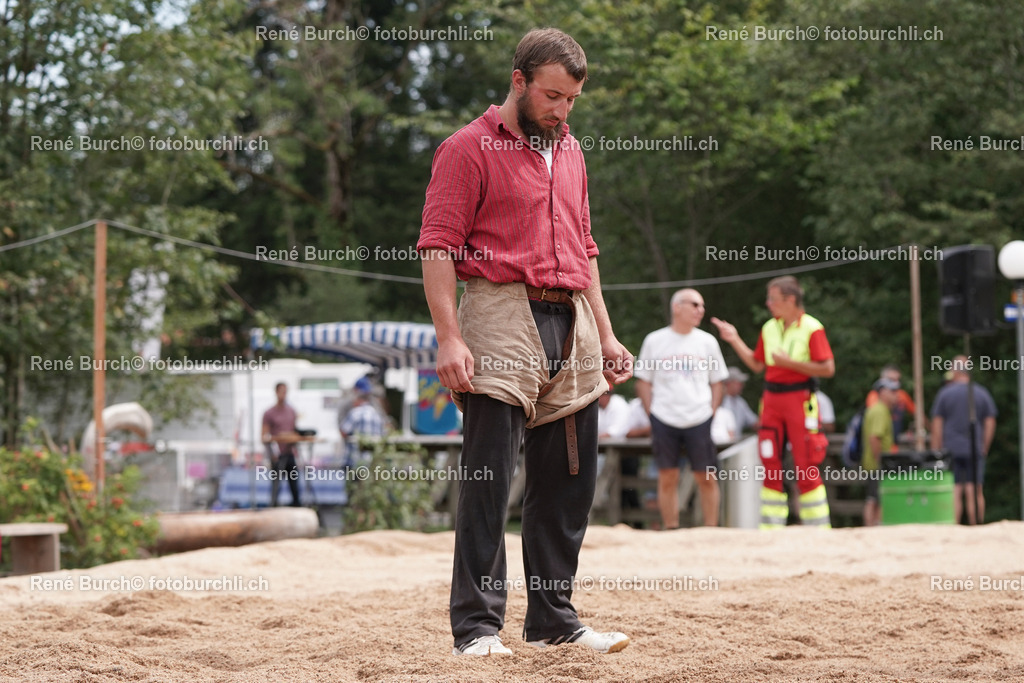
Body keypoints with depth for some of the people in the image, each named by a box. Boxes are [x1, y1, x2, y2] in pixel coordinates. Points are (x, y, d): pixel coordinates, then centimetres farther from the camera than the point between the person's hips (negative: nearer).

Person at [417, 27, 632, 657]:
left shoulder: (570, 151, 20)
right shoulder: (469, 148, -2)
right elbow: (438, 247, -8)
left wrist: (605, 334, 19)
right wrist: (449, 337, -18)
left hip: (572, 325, 7)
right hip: (503, 316, -7)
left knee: (569, 481, 8)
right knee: (488, 480, -8)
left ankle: (555, 621, 18)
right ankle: (478, 626, -3)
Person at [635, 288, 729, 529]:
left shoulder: (707, 341, 8)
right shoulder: (655, 340, 4)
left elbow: (717, 382, 13)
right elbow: (643, 382, 8)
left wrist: (711, 414, 2)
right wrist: (652, 414, -1)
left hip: (699, 420, 1)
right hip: (664, 419, -1)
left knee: (707, 478, 0)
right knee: (667, 479, 2)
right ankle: (670, 531, 8)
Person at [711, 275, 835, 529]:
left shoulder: (811, 328, -8)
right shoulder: (769, 328, 12)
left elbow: (828, 368, -12)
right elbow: (757, 364, 19)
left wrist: (790, 363, -16)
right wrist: (735, 340, 12)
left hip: (799, 401, -6)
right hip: (772, 399, 6)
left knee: (806, 467, -6)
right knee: (770, 466, 5)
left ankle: (818, 527, 1)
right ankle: (771, 526, 10)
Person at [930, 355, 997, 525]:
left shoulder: (944, 393, 1)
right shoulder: (982, 393, 6)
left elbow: (936, 424, 0)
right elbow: (990, 423, 5)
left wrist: (936, 450, 5)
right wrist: (984, 448, 12)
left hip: (950, 448, -1)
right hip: (975, 450, 1)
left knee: (954, 492, -1)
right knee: (976, 492, 1)